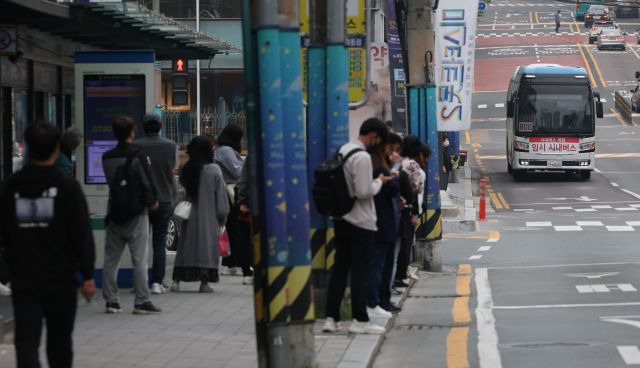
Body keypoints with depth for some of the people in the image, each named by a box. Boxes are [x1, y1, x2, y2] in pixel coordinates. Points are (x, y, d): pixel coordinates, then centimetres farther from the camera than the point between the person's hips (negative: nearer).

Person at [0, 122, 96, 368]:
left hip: (23, 280, 1)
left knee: (26, 340, -3)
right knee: (59, 341, 13)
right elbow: (82, 234, -9)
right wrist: (87, 275, -5)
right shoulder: (67, 186, -6)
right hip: (60, 278, -1)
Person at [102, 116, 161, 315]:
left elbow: (111, 181, 11)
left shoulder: (107, 157, 4)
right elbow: (147, 182, -13)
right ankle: (142, 301, -3)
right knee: (140, 259, -1)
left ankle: (111, 300, 10)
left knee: (111, 259, 10)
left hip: (114, 213, 5)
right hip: (136, 213, -5)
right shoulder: (137, 155, -12)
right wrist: (152, 202, 4)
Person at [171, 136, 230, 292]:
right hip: (209, 215, -3)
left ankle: (177, 280, 3)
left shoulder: (186, 169, -1)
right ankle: (204, 282, 0)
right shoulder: (214, 170, -9)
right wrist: (223, 215, 2)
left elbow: (182, 187, 5)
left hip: (189, 214, 3)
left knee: (186, 245, 7)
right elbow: (220, 194, -5)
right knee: (207, 245, 3)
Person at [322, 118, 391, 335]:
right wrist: (379, 182, -4)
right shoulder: (362, 157, -18)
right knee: (360, 270, -2)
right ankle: (360, 321, 2)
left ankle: (331, 318, 9)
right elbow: (364, 192, -21)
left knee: (339, 267, 9)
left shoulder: (342, 151, 9)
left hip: (341, 218, 8)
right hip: (361, 222, -8)